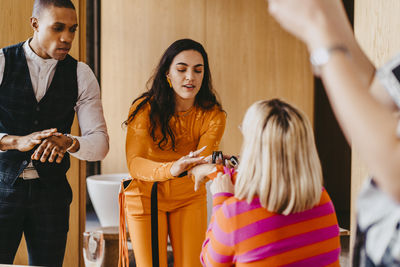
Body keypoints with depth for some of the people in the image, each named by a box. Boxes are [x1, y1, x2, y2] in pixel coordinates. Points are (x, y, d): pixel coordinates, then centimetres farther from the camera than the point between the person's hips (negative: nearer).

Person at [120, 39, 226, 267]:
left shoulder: (213, 115, -13)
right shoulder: (145, 108, -19)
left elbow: (200, 162, -26)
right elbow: (134, 164, -30)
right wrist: (171, 169, -50)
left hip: (190, 199, 2)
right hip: (146, 197, -2)